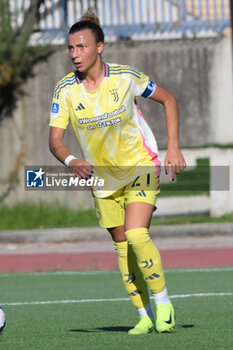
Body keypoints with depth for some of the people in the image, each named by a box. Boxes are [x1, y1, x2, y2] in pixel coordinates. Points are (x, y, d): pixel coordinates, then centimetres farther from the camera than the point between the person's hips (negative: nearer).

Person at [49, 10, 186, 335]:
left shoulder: (126, 77, -16)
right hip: (102, 176, 4)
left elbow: (168, 99, -1)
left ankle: (163, 304, -6)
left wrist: (173, 148, -8)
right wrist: (70, 161, -36)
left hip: (141, 167, -4)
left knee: (136, 234, -21)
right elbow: (55, 138, -14)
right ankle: (145, 315, 18)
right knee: (122, 246, 6)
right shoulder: (66, 90, -11)